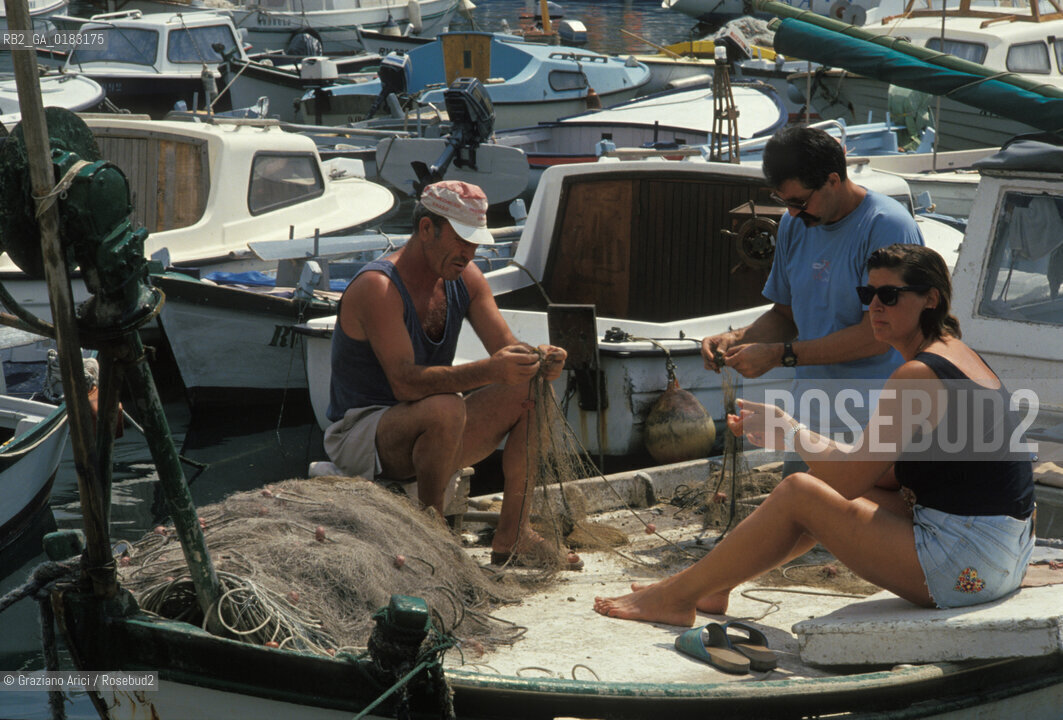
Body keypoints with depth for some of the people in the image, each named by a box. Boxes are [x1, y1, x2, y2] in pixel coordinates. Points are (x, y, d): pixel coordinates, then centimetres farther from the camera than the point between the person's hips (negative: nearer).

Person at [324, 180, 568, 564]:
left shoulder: (465, 277, 2)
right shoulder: (377, 287, -23)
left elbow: (507, 347, -2)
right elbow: (404, 382, -33)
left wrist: (538, 359, -27)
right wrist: (487, 371, -44)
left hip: (431, 430, 8)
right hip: (359, 432, -8)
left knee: (531, 392, -7)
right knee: (445, 409, -37)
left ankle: (512, 535, -7)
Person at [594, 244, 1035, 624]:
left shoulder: (920, 375, -17)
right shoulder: (953, 354, 14)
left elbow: (853, 475, -14)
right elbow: (883, 473, 16)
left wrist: (790, 430, 2)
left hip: (966, 567, -10)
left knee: (798, 494, -5)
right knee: (822, 486, 18)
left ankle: (677, 597, 7)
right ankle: (712, 586, 26)